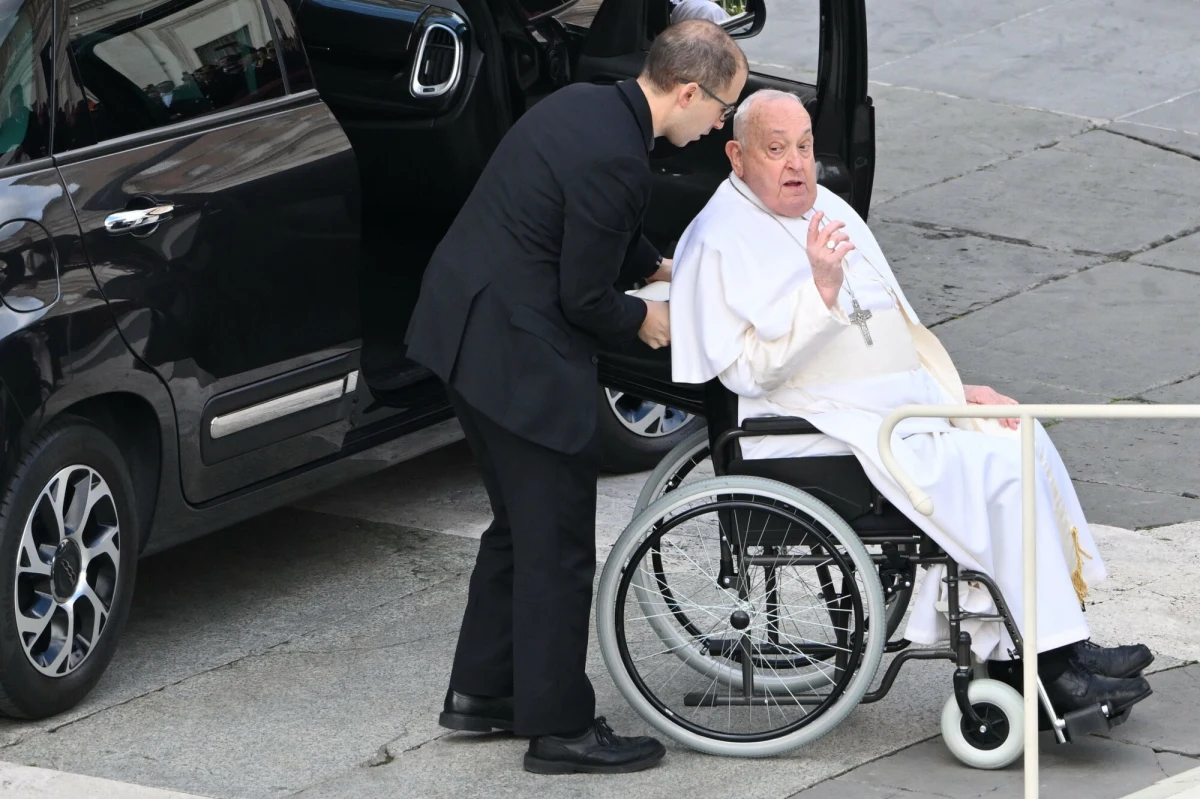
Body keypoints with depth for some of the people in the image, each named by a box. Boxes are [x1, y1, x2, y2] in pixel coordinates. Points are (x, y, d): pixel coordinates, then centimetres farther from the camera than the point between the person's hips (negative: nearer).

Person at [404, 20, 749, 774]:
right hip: (520, 355, -10)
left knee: (522, 526, 22)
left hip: (467, 329, 10)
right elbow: (585, 298, -17)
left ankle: (480, 691, 32)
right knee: (558, 547, 1)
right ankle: (559, 727, 10)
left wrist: (660, 266, 17)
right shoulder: (615, 160, -24)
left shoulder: (587, 105, 6)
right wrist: (643, 321, 0)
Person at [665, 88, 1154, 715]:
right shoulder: (722, 241, -9)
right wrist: (822, 292, -29)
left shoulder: (830, 210, 18)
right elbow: (749, 371, -20)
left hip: (907, 402, 9)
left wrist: (958, 390, 13)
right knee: (999, 466, -21)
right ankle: (1056, 665, -19)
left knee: (1026, 440, -6)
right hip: (827, 430, -9)